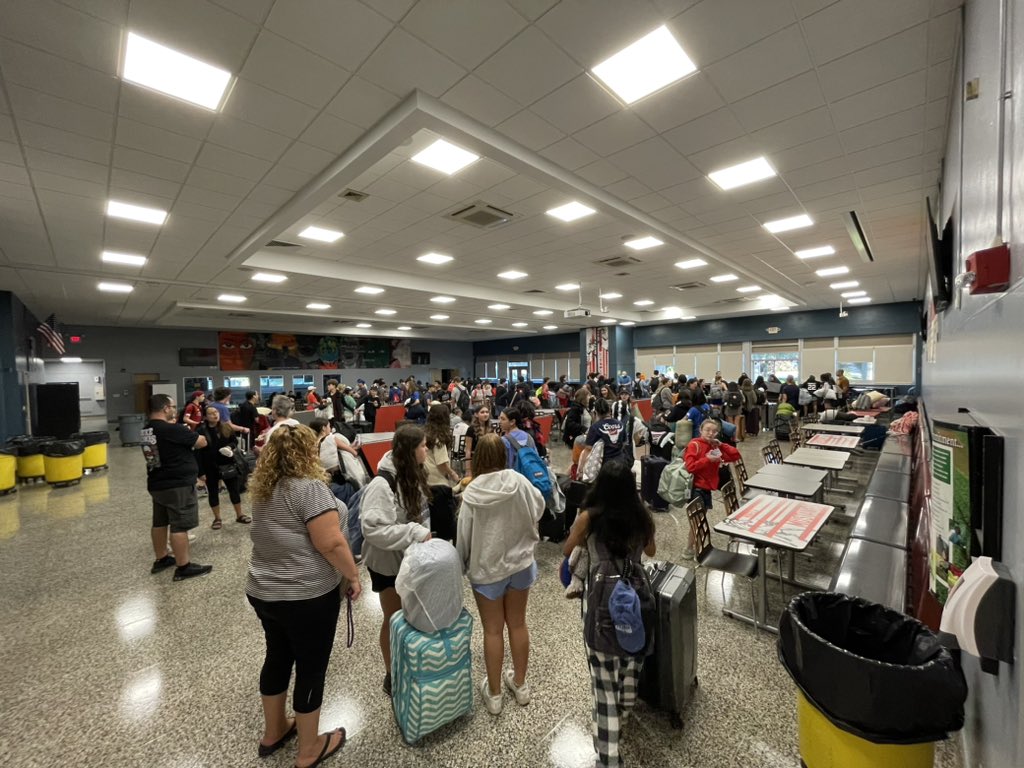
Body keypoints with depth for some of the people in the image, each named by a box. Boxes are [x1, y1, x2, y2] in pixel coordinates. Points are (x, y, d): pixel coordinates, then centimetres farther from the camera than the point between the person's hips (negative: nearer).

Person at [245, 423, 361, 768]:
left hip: (263, 592, 8)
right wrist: (353, 576, -12)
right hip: (306, 596, -8)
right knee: (311, 667, 10)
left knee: (278, 657, 24)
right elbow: (331, 544, -26)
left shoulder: (263, 487, 4)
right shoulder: (309, 488, -24)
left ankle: (273, 732, 43)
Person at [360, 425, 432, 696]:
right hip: (389, 562, -7)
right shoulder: (382, 485, -30)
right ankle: (392, 676, 35)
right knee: (395, 618, 12)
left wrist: (424, 538, 11)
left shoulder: (412, 474, -4)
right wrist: (416, 534, -33)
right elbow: (373, 529, -33)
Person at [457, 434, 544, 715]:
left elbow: (464, 535, -11)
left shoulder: (472, 493, -21)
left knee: (492, 630, 16)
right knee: (518, 624, 21)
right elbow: (538, 509, -1)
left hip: (486, 569, -2)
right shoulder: (520, 482, -17)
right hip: (520, 563, 2)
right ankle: (520, 684, 40)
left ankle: (494, 694, 34)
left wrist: (464, 565, 6)